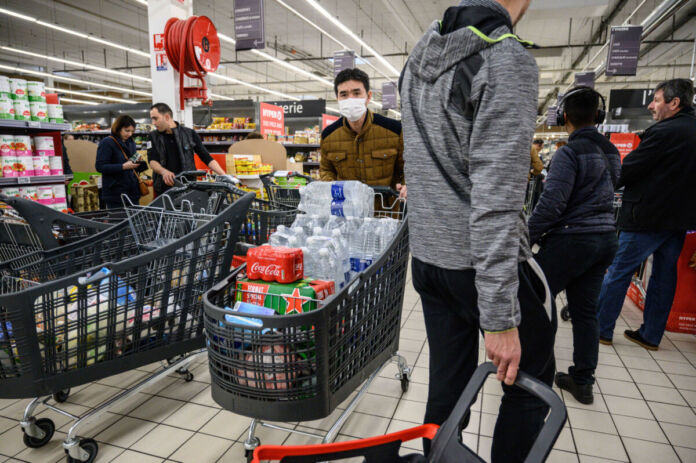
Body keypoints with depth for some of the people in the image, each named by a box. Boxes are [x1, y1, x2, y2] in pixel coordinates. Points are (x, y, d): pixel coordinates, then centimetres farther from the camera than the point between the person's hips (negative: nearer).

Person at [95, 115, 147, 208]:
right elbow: (100, 166, -14)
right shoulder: (106, 142, -6)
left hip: (133, 192, 6)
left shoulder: (131, 143, 15)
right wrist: (123, 167, -24)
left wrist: (138, 164, 0)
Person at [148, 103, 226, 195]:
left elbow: (207, 158, -1)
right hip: (164, 188, 2)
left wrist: (224, 176, -11)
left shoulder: (190, 134, 0)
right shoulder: (153, 136, 6)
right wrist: (164, 171, -26)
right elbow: (152, 160, -4)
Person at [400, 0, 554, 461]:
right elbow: (496, 198, -23)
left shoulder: (418, 59, 10)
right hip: (484, 263, -7)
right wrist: (500, 318, -20)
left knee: (447, 382, 17)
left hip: (426, 257, 7)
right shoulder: (508, 61, -15)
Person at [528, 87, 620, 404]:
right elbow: (607, 193, 18)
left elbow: (551, 203, -21)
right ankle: (582, 381, 22)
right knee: (585, 310, 14)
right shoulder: (610, 151, 10)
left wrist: (526, 238, -13)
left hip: (570, 240, -8)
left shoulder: (570, 152, -16)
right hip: (605, 238, 8)